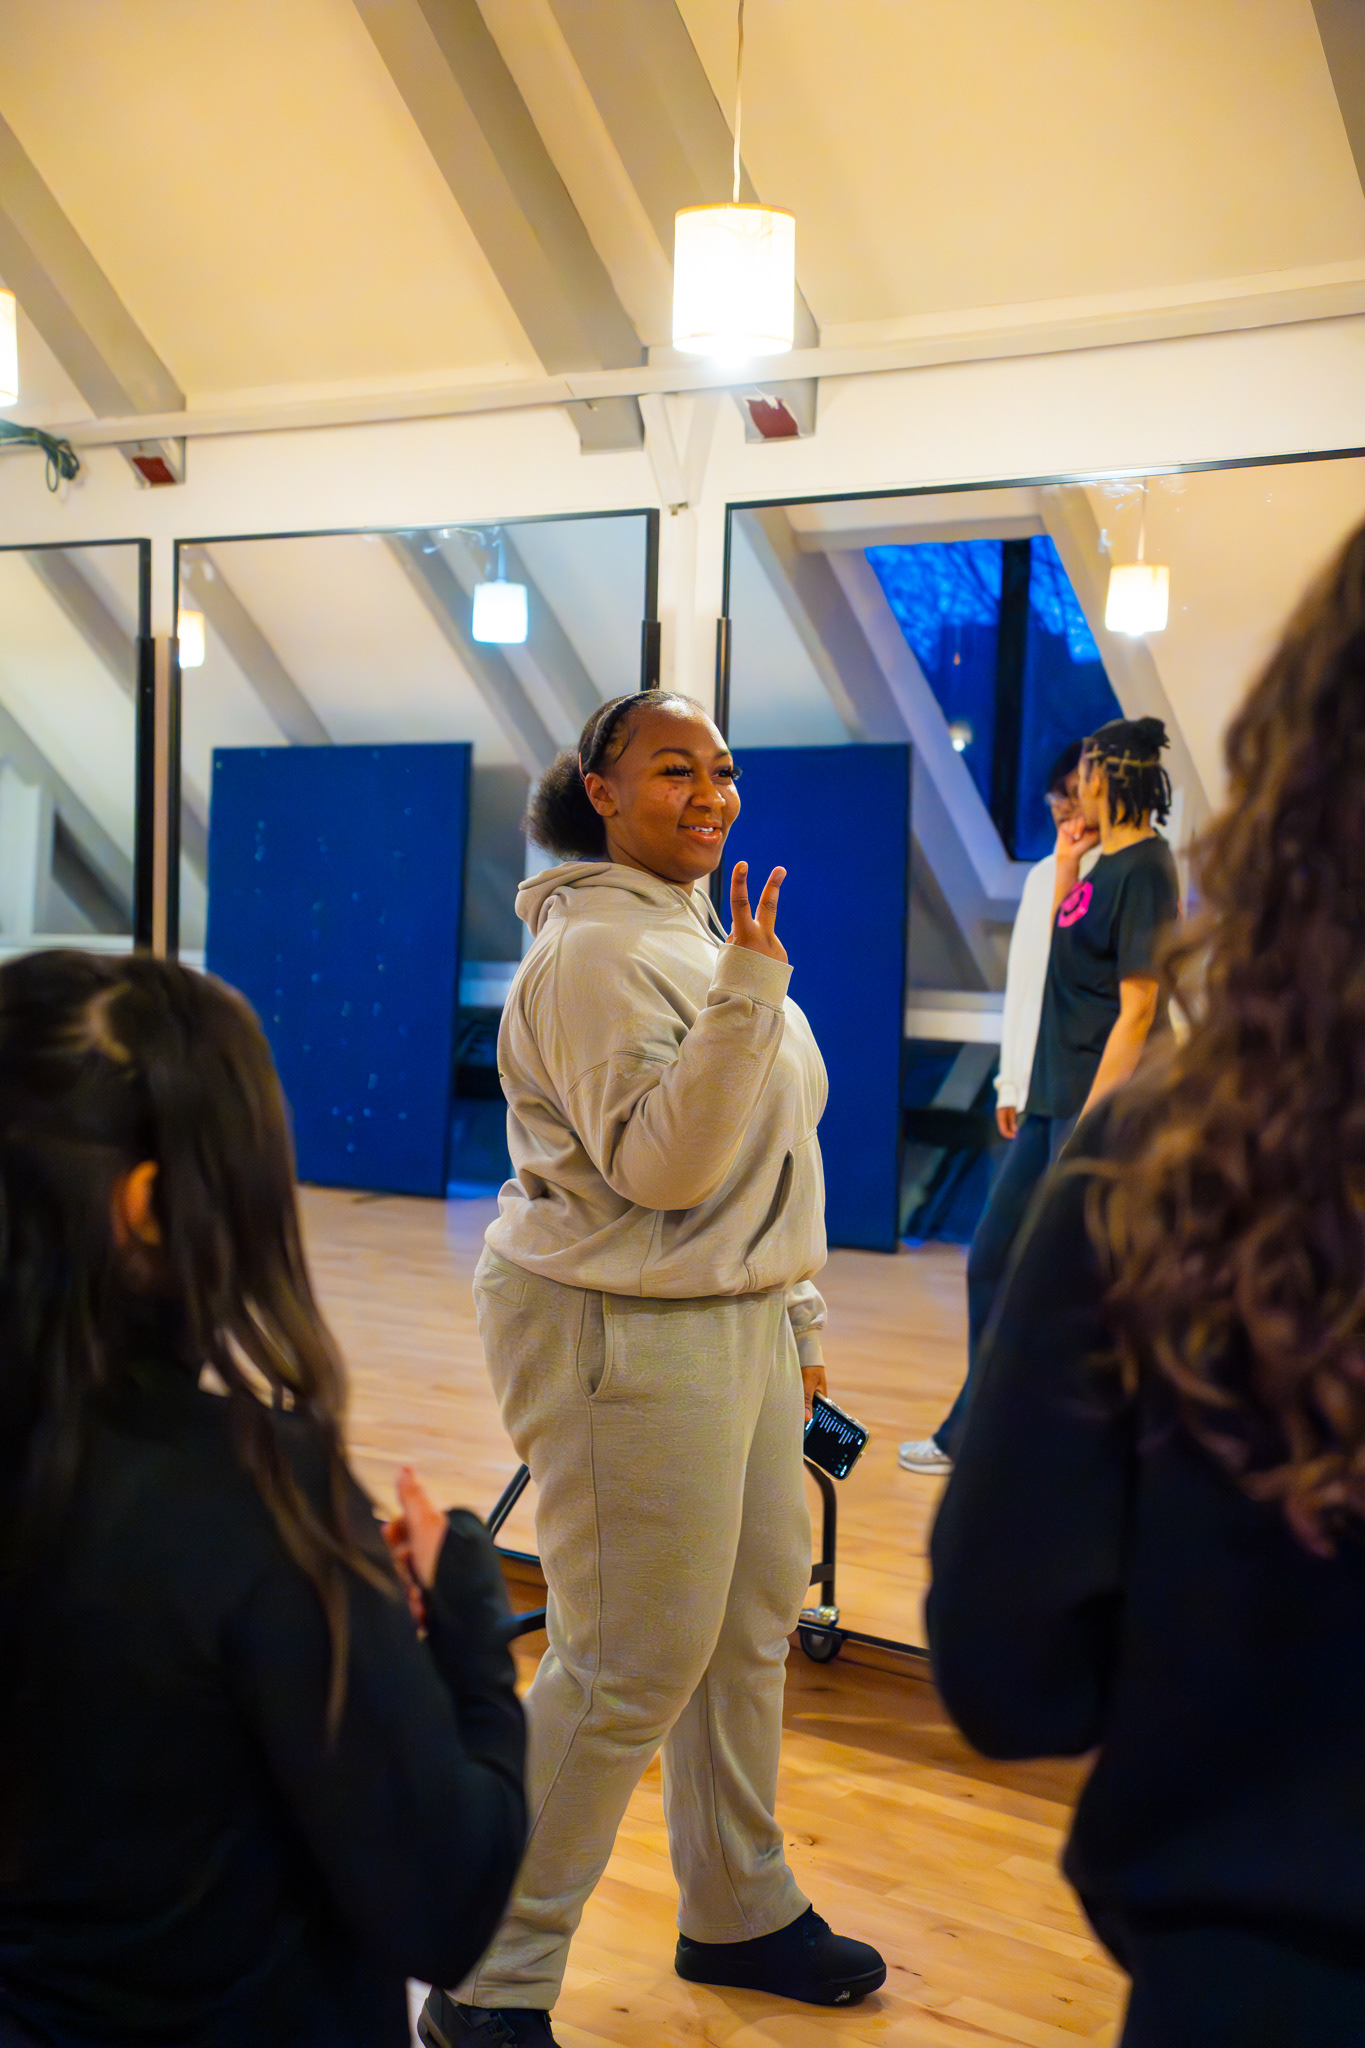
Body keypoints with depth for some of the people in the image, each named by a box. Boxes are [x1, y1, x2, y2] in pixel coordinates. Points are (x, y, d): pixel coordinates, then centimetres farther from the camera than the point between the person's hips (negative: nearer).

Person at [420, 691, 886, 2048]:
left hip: (736, 1326, 10)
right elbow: (659, 1166, -23)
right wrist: (748, 998, -31)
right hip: (623, 1338, -9)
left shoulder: (702, 931, 14)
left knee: (753, 1619, 17)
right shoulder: (596, 949, -16)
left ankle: (739, 1912, 36)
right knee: (631, 1666, -4)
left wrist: (796, 1313, 21)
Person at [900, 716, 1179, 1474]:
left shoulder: (1145, 870, -15)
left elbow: (1137, 1009, -20)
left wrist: (1090, 1126, -22)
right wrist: (1065, 871, 10)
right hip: (1055, 1101, 10)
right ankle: (971, 1437, 28)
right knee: (993, 1262, 15)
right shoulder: (1105, 863, 12)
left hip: (1096, 1107, -10)